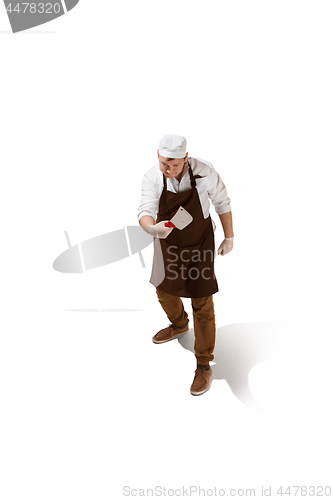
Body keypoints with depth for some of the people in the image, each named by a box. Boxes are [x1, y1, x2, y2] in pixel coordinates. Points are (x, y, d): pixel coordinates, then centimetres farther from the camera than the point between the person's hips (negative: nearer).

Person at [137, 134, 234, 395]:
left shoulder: (204, 172, -23)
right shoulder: (152, 177, -19)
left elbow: (222, 203, -9)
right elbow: (145, 212, -26)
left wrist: (229, 237, -3)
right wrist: (152, 227, -50)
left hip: (200, 244, -3)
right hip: (168, 243, 4)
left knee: (202, 305, -1)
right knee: (164, 290, 22)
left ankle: (204, 365, 16)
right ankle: (179, 325, 56)